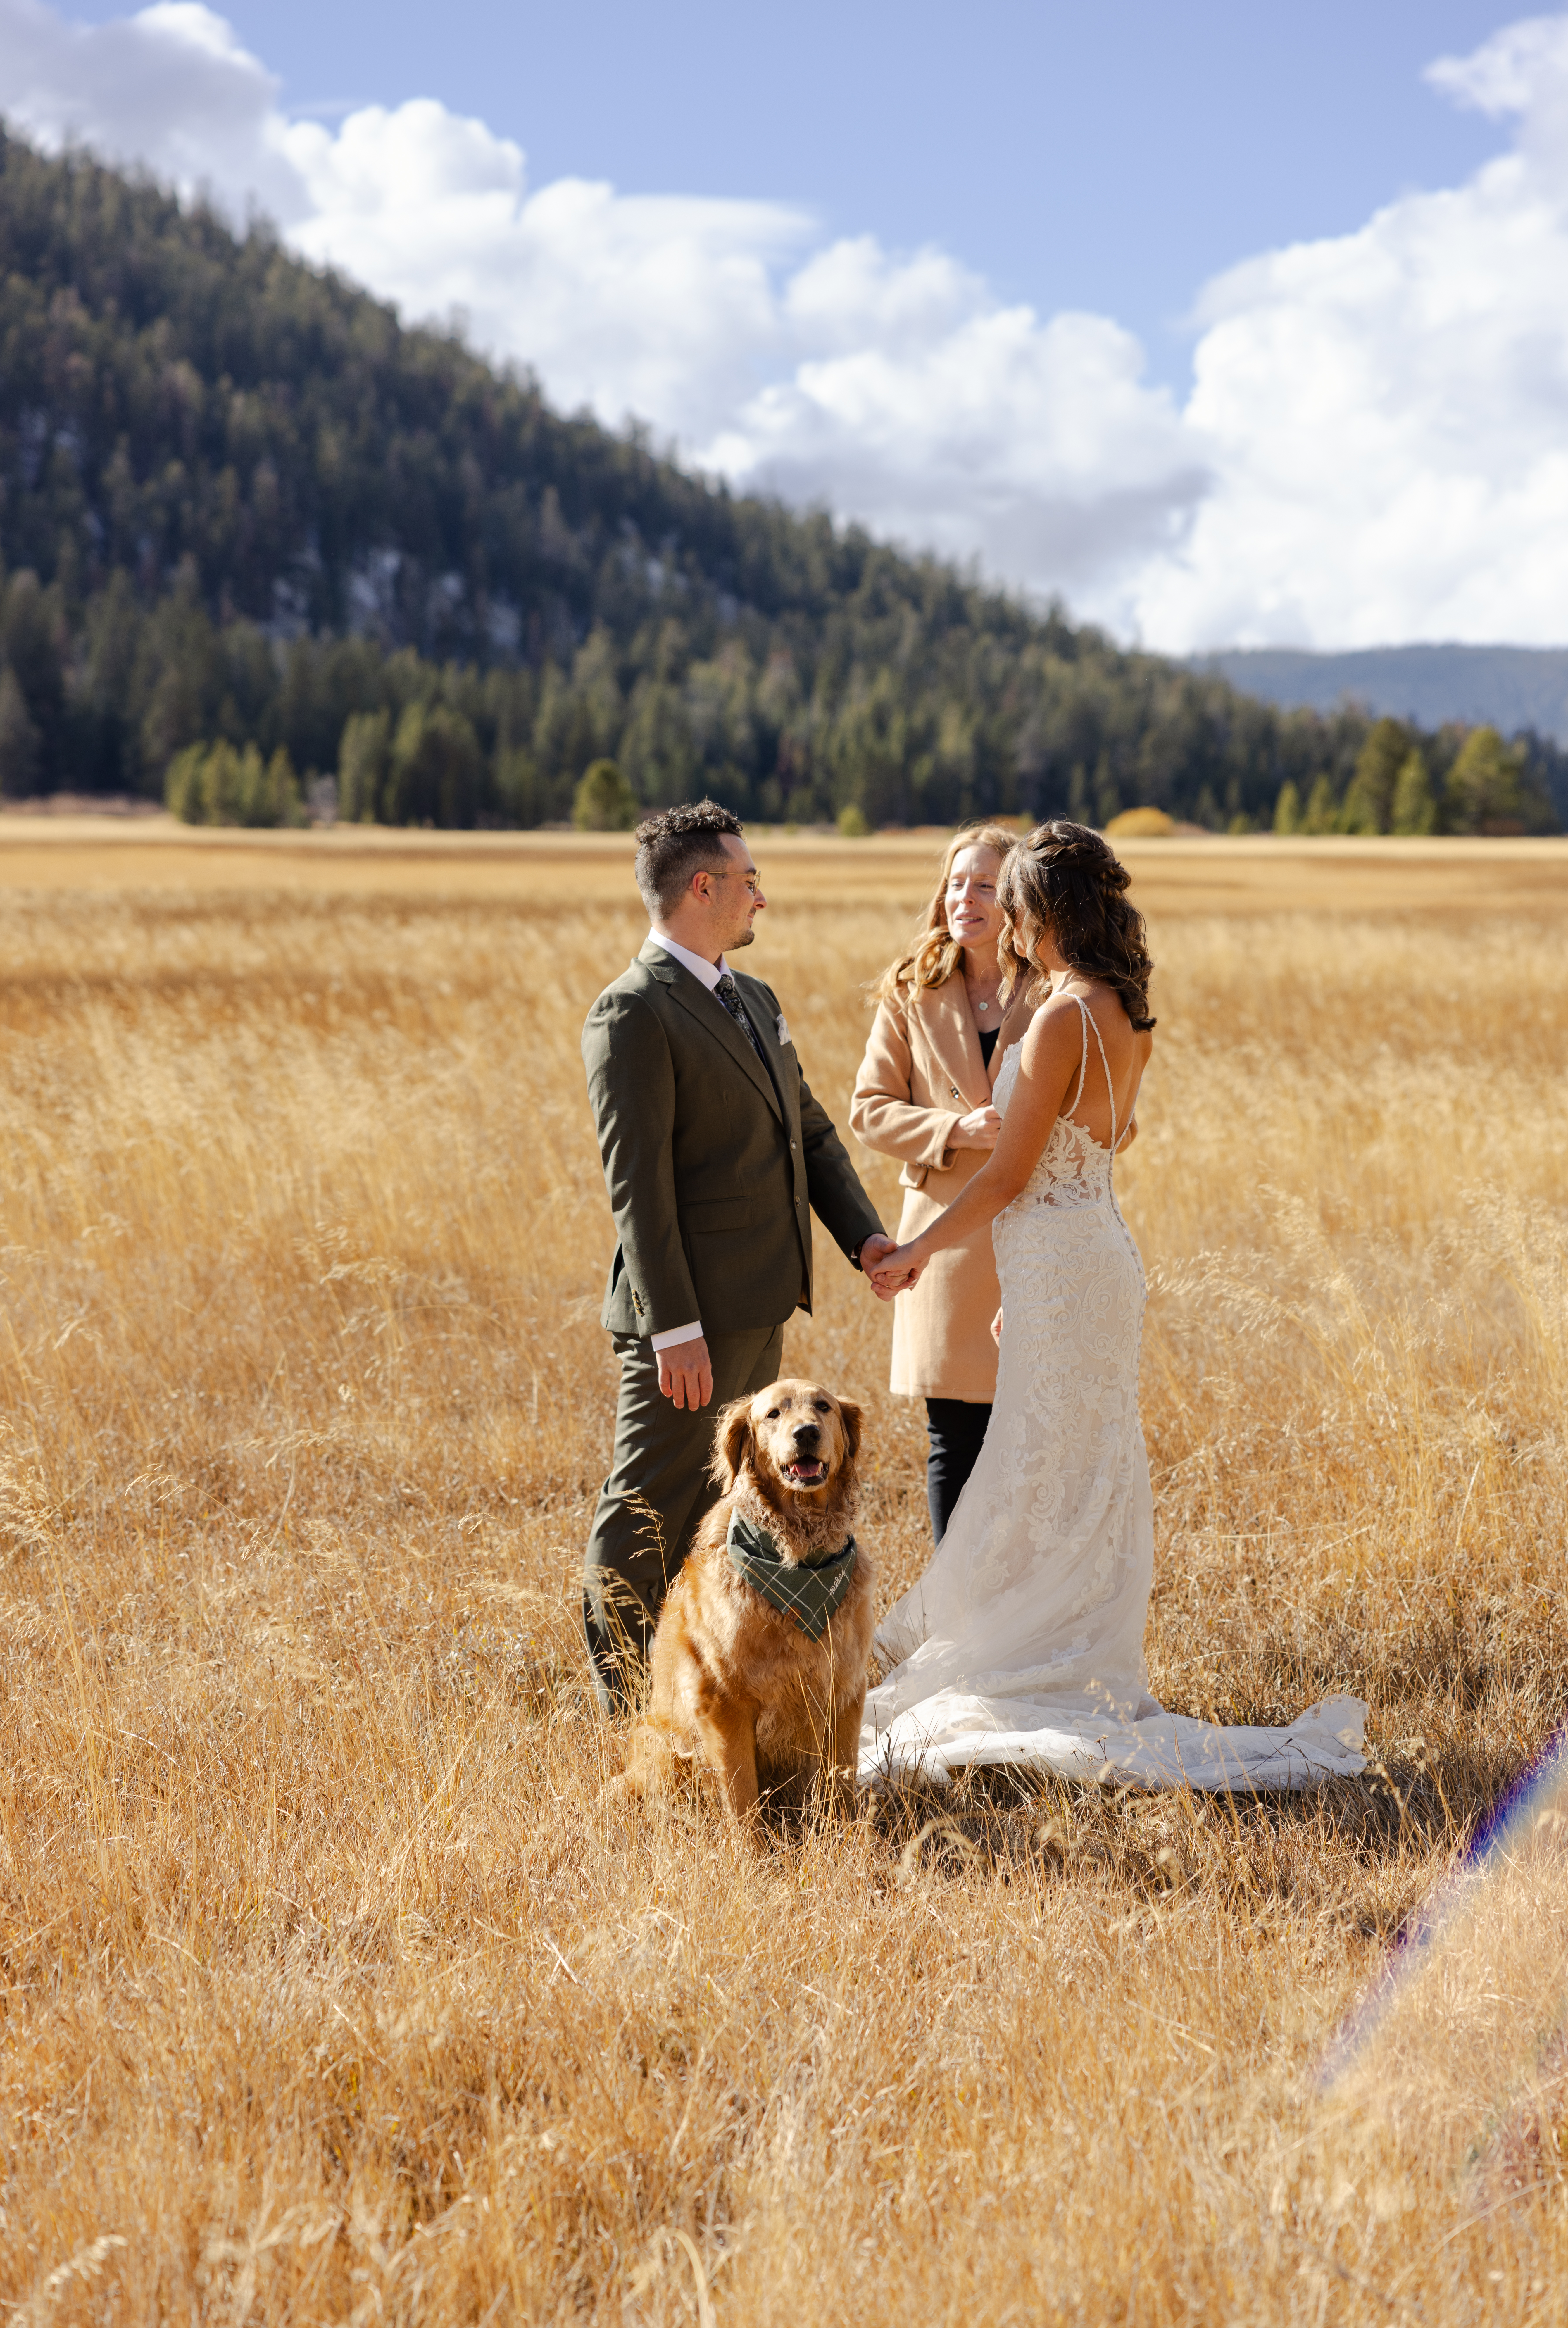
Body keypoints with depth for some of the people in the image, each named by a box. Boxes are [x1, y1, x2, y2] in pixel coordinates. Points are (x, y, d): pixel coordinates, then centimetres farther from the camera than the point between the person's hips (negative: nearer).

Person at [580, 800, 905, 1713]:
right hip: (693, 1317, -9)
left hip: (762, 1311, 9)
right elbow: (637, 1184, -18)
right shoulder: (635, 1014, -14)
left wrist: (866, 1232, 2)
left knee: (716, 1513, 17)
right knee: (649, 1515, -1)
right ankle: (620, 1703, 8)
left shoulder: (755, 1001, 15)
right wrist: (675, 1328, -22)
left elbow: (812, 1130, 18)